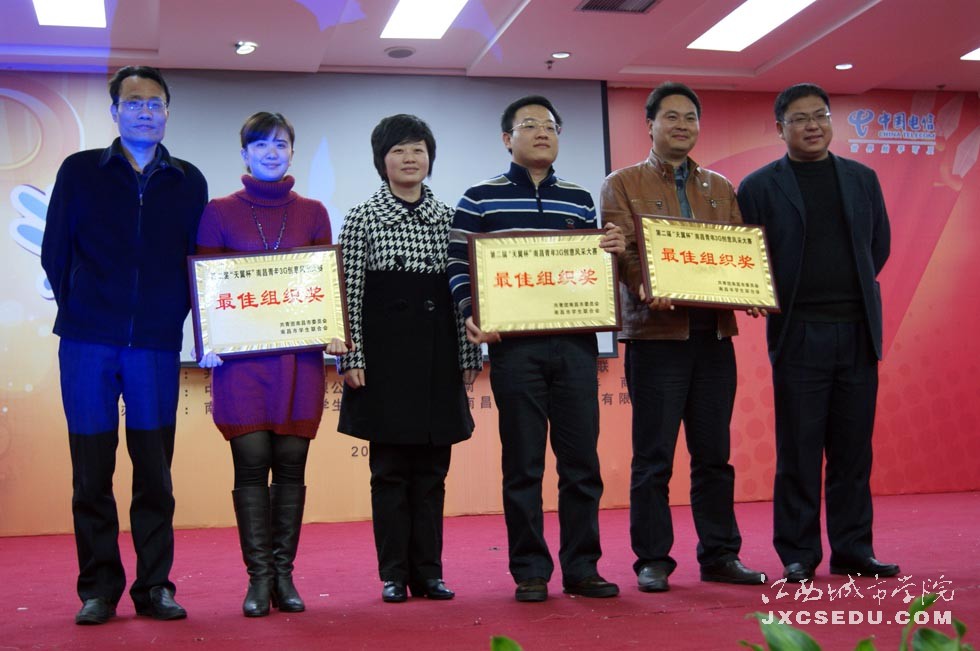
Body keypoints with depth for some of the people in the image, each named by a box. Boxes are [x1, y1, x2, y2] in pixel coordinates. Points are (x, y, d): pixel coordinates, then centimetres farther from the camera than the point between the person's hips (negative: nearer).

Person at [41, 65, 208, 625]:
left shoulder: (189, 182, 10)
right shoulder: (80, 171, 7)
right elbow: (55, 252, 7)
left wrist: (176, 317, -1)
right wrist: (79, 309, 3)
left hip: (157, 345, 1)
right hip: (87, 343, 0)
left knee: (155, 473, 3)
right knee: (92, 471, 3)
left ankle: (155, 587, 12)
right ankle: (99, 588, 12)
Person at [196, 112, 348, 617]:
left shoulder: (313, 213, 12)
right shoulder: (219, 212, 7)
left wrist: (332, 333, -4)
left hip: (299, 356, 2)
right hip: (240, 356, -1)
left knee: (291, 465, 3)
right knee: (251, 464, -4)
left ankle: (284, 574, 11)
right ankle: (259, 576, 5)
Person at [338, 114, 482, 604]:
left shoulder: (449, 219, 10)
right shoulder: (362, 219, 1)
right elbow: (350, 294, -3)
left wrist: (470, 355, 5)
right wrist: (352, 358, -10)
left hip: (439, 356, 3)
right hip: (385, 356, -3)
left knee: (432, 469, 6)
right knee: (390, 468, 2)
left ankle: (429, 571, 14)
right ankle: (394, 575, 10)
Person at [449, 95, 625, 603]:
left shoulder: (579, 200, 15)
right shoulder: (479, 199, 5)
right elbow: (459, 267, 1)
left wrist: (612, 252, -2)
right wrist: (472, 316, -15)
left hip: (575, 344, 3)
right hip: (514, 346, -3)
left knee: (582, 460, 4)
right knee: (523, 463, 1)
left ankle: (581, 566, 14)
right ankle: (530, 570, 10)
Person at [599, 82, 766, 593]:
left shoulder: (720, 188, 19)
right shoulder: (622, 185, 6)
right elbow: (622, 253, -5)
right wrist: (645, 290, -24)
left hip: (714, 333, 4)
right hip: (655, 331, -4)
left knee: (714, 454, 8)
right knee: (653, 456, 0)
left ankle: (719, 555, 16)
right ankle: (652, 560, 8)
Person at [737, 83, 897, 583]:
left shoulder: (862, 179, 13)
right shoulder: (759, 186, 2)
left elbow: (879, 244, 18)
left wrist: (855, 293, 11)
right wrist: (771, 299, -6)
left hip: (858, 331, 3)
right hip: (799, 334, -3)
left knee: (853, 448, 6)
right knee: (799, 450, 0)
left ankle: (852, 550, 14)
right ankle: (798, 554, 8)